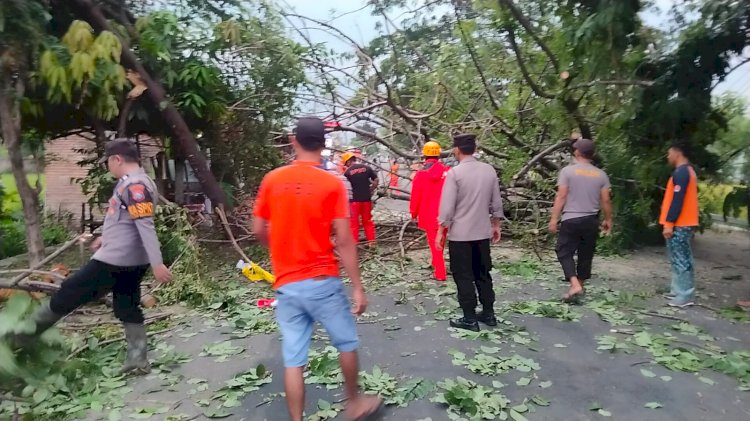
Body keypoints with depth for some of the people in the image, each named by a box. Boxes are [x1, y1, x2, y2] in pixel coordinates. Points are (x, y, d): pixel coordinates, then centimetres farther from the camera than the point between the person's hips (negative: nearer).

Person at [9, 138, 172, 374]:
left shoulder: (134, 185, -20)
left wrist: (157, 263, -29)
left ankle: (25, 332, 28)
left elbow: (146, 226, -26)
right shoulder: (134, 183, 13)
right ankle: (138, 361, 14)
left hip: (115, 259, -10)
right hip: (131, 260, 10)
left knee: (70, 294, 8)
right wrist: (105, 238, 37)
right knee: (127, 308, 12)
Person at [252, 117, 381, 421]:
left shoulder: (272, 180, 1)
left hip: (286, 285, 3)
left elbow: (258, 231, 5)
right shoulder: (332, 184, -10)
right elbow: (344, 241, -13)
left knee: (293, 360, 10)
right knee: (347, 342, 19)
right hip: (322, 281, -3)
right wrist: (358, 288, -7)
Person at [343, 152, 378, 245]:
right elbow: (376, 180, 2)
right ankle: (371, 241, 17)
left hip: (354, 199, -3)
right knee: (368, 221, 14)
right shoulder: (367, 168, 2)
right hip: (367, 198, 3)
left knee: (353, 222, 6)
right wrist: (370, 191, 11)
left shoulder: (347, 172, -5)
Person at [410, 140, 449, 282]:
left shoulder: (420, 174, -11)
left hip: (428, 215, -2)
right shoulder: (447, 171, -8)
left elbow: (416, 196, -5)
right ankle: (436, 264, 37)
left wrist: (413, 213, 10)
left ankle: (440, 273, 6)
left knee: (434, 243, 6)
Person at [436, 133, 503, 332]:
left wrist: (441, 231, -6)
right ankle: (488, 314, 24)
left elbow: (447, 206, -15)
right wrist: (496, 225, 19)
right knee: (483, 274, 16)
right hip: (483, 232, 5)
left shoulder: (454, 172, -14)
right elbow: (496, 202, 7)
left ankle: (470, 319, 9)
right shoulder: (489, 170, 2)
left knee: (464, 277, 4)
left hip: (460, 233, -5)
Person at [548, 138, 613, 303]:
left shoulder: (568, 171, -6)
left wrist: (554, 218, -7)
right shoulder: (601, 174, 5)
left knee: (564, 252, 3)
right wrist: (608, 220, 18)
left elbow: (561, 197, -10)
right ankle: (579, 286, 23)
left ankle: (575, 285, -13)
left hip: (571, 220, -4)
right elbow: (606, 200, 5)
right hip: (591, 220, 4)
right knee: (585, 255, 12)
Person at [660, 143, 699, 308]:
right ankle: (679, 291, 20)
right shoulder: (687, 171, 17)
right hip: (685, 223, 10)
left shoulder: (680, 172, -15)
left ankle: (685, 296, -3)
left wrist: (669, 223, -20)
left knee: (680, 260, -6)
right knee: (682, 259, 13)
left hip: (679, 225, -10)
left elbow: (677, 200, -21)